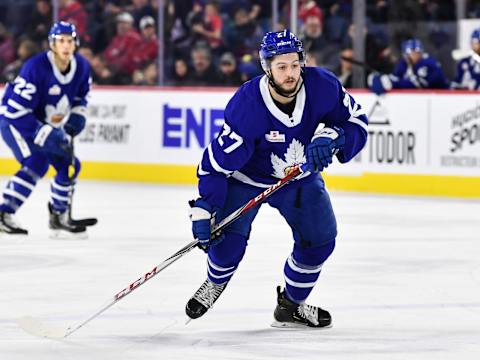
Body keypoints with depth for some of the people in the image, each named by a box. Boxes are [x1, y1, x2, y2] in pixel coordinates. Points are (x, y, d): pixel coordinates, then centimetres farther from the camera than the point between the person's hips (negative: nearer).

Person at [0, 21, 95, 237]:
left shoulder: (81, 67, -8)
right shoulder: (36, 68, -31)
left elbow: (81, 96, 14)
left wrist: (76, 118, -6)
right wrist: (46, 135, -31)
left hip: (46, 124, 8)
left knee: (69, 165, 6)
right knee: (37, 163, -27)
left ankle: (59, 217, 22)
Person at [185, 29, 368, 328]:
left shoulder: (323, 87, -24)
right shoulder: (246, 105, -34)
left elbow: (357, 121, -10)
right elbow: (217, 161, -27)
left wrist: (331, 136, -31)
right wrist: (204, 210, -31)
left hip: (301, 176, 3)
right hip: (247, 177, -3)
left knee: (320, 238, -6)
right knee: (230, 234, -18)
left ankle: (291, 305, 18)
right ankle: (215, 284, 17)